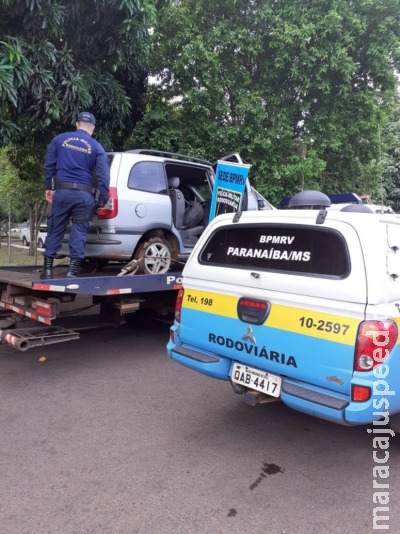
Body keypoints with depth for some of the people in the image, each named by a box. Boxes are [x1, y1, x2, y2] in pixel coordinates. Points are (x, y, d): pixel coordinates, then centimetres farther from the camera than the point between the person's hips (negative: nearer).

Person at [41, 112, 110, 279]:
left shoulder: (59, 139, 9)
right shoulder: (96, 147, 2)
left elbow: (49, 165, 9)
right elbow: (103, 177, -5)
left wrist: (49, 187, 18)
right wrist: (102, 200, 0)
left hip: (62, 191, 2)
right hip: (84, 194, -2)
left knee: (55, 229, 10)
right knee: (79, 231, 3)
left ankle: (47, 269, 13)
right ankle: (72, 271, 0)